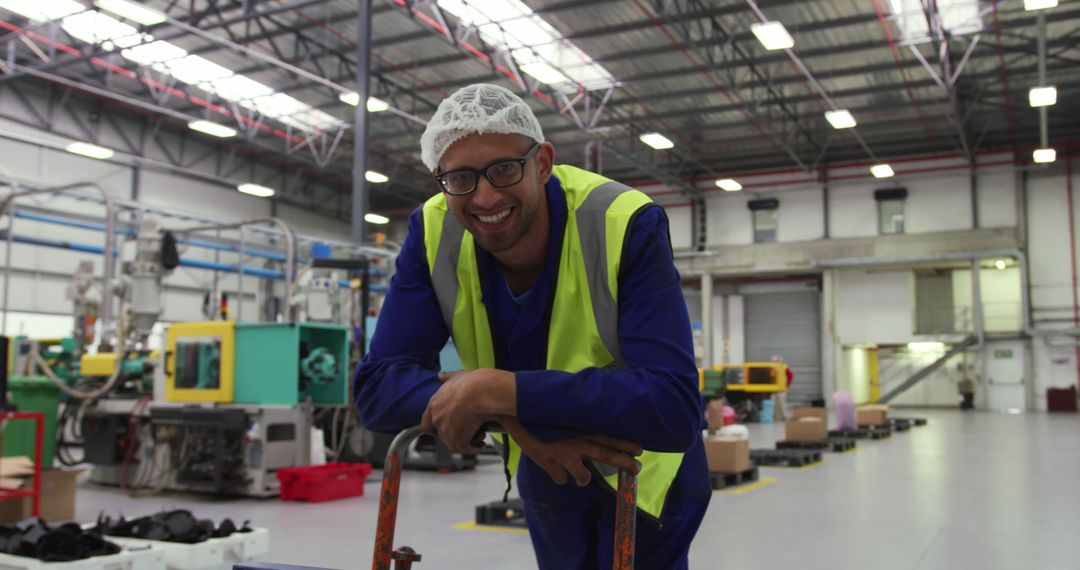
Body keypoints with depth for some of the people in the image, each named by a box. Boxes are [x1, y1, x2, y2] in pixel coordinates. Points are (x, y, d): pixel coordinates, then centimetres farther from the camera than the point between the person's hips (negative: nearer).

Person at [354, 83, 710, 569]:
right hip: (543, 471, 4)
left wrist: (500, 392, -45)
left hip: (642, 470, -4)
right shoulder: (434, 233, -21)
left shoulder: (627, 224, -33)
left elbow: (675, 407, -40)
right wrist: (513, 420, -39)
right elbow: (378, 386, -23)